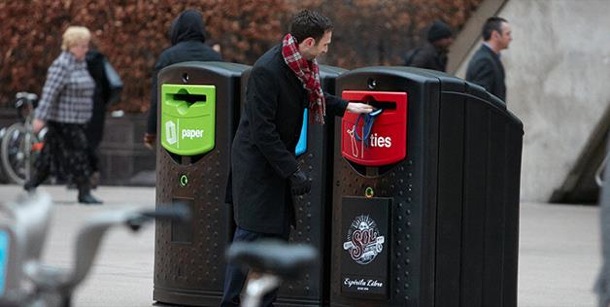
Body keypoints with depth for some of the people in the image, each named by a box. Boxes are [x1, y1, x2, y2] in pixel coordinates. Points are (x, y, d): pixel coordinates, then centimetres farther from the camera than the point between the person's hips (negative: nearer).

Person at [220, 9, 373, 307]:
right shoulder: (267, 71, -26)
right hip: (256, 162, -9)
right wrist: (292, 170, -23)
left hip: (276, 160, 9)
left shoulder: (301, 65, 0)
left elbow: (313, 97, 24)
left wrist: (345, 106, 15)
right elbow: (262, 129, -24)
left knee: (278, 231, 11)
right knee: (251, 233, -7)